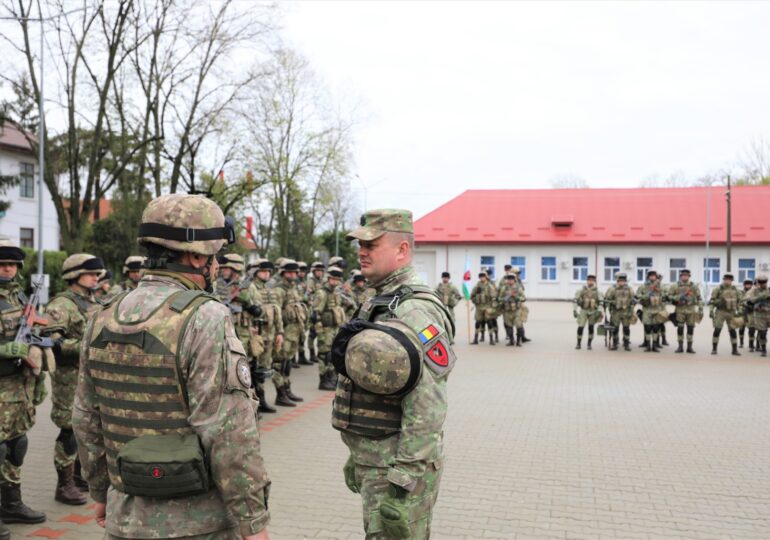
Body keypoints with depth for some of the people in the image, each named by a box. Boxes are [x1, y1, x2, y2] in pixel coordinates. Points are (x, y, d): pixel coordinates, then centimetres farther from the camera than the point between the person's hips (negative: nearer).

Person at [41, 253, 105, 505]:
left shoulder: (94, 303, 15)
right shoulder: (61, 304, -12)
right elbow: (50, 339, -22)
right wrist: (84, 346, -28)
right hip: (71, 377, -9)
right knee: (70, 432, -3)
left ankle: (79, 477, 30)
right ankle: (64, 485, 8)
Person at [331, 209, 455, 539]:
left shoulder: (416, 312, -20)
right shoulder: (377, 303, 11)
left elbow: (426, 410, -25)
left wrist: (403, 481, -24)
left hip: (398, 466, -9)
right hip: (372, 461, 9)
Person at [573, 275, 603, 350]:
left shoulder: (597, 291, 1)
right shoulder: (582, 290, -1)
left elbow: (600, 302, 2)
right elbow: (575, 300, 1)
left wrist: (599, 311, -7)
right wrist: (574, 310, -3)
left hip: (593, 312, 1)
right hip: (583, 311, -1)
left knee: (591, 328, 5)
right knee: (580, 327, -9)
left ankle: (589, 344, 16)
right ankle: (578, 344, 4)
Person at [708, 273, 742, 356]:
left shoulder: (735, 290, 9)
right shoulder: (718, 289, -4)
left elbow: (738, 301, 18)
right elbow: (712, 300, -5)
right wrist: (711, 311, -11)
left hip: (731, 313, 4)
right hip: (720, 312, -3)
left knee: (733, 331, 2)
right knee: (717, 330, -6)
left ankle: (735, 350, 9)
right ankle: (714, 349, 2)